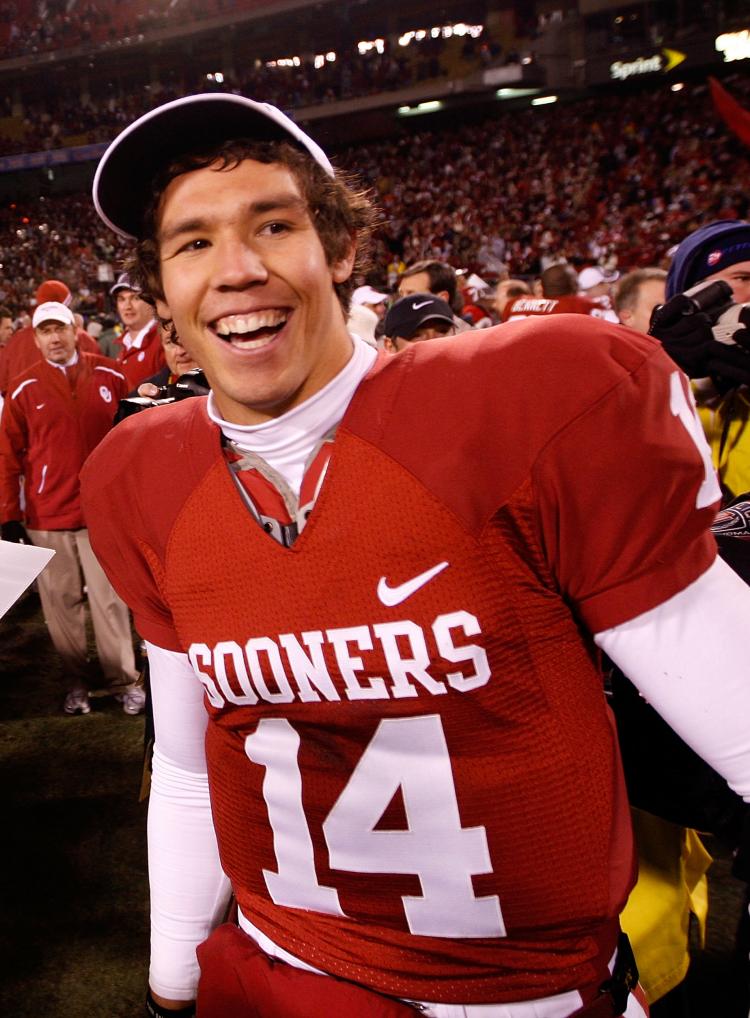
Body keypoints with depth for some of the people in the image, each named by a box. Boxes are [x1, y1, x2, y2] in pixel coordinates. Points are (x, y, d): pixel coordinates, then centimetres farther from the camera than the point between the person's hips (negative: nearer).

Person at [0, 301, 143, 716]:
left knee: (109, 599, 5)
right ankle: (75, 681, 22)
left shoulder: (109, 376, 0)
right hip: (47, 515, 0)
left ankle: (124, 680, 15)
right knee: (61, 601, 8)